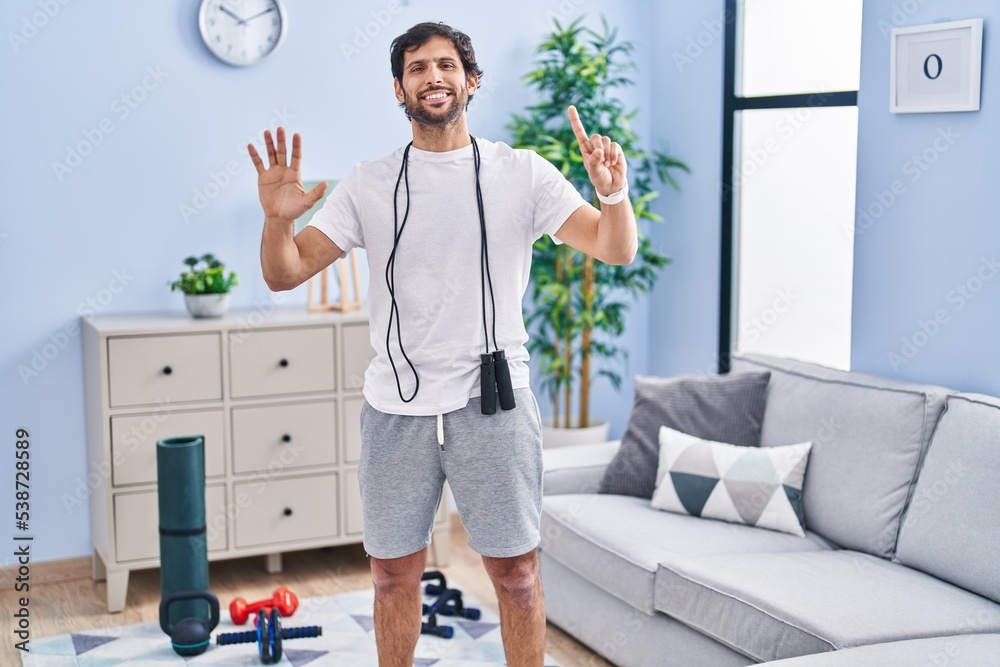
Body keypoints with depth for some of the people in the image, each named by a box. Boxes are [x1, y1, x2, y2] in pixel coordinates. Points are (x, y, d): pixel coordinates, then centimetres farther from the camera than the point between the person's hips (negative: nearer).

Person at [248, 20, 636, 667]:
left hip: (493, 401, -1)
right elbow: (285, 274, 2)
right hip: (396, 407, 2)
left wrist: (613, 194, -26)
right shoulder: (368, 185, 5)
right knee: (395, 574, 12)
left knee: (516, 571, 5)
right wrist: (278, 219, -19)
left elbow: (617, 250, -5)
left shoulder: (522, 173, 2)